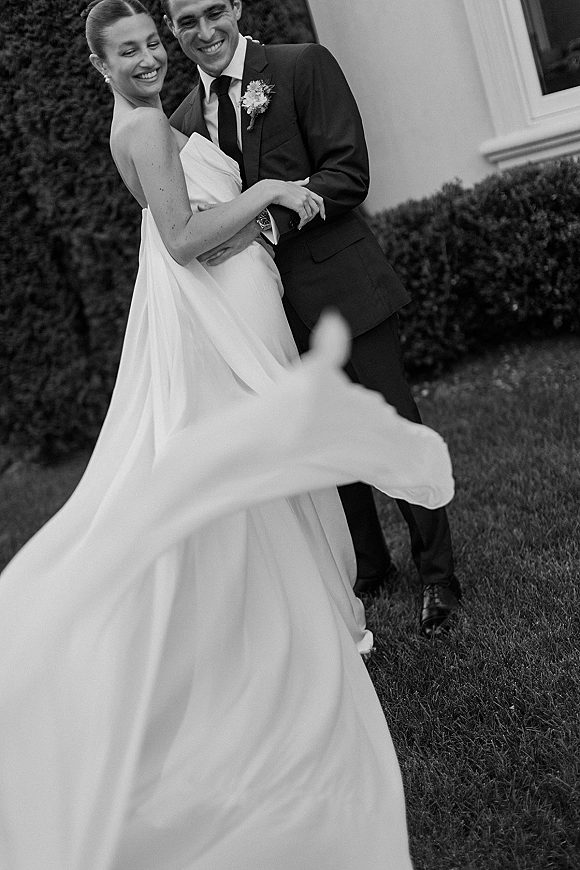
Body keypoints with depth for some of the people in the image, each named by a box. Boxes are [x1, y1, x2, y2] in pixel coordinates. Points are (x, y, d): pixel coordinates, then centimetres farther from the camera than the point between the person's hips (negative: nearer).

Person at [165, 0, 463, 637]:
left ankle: (437, 575, 17)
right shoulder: (181, 123, 10)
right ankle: (367, 568, 32)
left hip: (341, 287, -4)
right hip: (274, 309, 5)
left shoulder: (305, 66, -4)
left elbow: (349, 172, -13)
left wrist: (268, 219, -24)